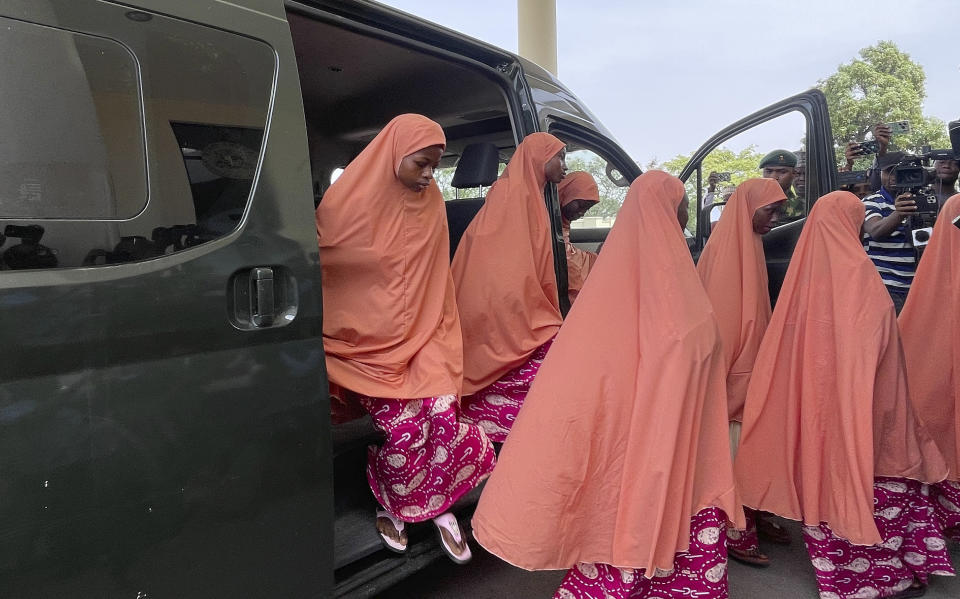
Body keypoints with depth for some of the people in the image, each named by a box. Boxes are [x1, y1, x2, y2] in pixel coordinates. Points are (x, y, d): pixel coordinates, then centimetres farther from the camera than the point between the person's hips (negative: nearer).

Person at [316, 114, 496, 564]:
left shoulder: (430, 202, 2)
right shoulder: (349, 200, -10)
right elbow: (317, 263, -2)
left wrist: (440, 344, 13)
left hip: (420, 335, 3)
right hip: (367, 340, -3)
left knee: (442, 415, -12)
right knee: (403, 429, -11)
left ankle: (437, 507, 13)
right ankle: (391, 507, 19)